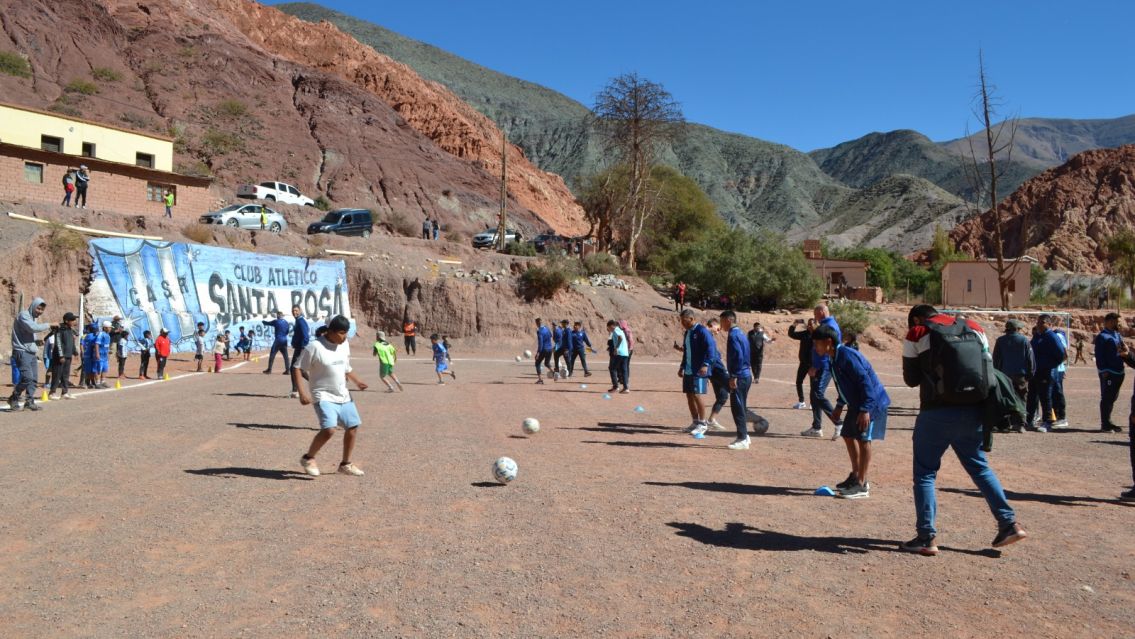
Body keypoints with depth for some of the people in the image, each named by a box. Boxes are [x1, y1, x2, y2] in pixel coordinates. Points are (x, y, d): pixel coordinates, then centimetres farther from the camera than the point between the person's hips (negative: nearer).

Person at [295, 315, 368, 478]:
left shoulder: (344, 344, 4)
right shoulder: (315, 347, -17)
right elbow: (297, 369, -15)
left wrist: (356, 381, 13)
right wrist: (302, 393, -24)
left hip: (343, 395, 7)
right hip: (324, 396, -7)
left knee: (353, 427, 8)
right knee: (329, 429, -22)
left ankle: (345, 464, 24)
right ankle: (308, 458, 3)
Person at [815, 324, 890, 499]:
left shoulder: (847, 356, -24)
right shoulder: (835, 358, 7)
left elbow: (865, 381, -26)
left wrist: (865, 410, -28)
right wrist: (840, 405, 21)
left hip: (870, 403, -10)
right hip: (856, 404, 10)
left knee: (863, 440, -8)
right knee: (848, 436, 15)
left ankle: (862, 486, -2)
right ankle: (855, 476, 29)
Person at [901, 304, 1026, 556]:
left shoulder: (917, 334, 1)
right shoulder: (973, 328, 13)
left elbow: (911, 379, 4)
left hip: (936, 412, -4)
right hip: (973, 411, 5)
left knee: (925, 473, 5)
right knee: (979, 466, 21)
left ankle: (927, 537, 3)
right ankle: (1009, 523, 18)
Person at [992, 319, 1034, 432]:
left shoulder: (1000, 341, 2)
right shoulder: (1024, 340, -2)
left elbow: (995, 358, 5)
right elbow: (1030, 358, 0)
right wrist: (1031, 372, 7)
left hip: (1005, 375, 1)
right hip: (1021, 375, -1)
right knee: (1021, 399, 1)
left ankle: (1006, 424, 9)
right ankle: (1019, 424, -6)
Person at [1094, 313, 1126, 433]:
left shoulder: (1118, 336, 15)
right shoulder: (1102, 337, -11)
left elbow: (1123, 351, 24)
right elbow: (1099, 356, -15)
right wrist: (1103, 371, -19)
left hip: (1119, 372, 8)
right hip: (1108, 373, -8)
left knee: (1112, 398, 15)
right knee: (1106, 398, -3)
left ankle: (1108, 422, 24)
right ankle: (1105, 424, 2)